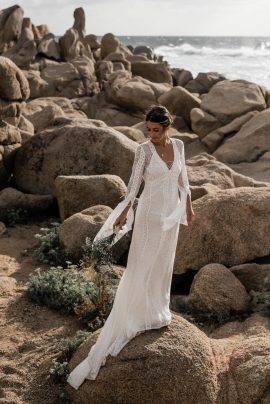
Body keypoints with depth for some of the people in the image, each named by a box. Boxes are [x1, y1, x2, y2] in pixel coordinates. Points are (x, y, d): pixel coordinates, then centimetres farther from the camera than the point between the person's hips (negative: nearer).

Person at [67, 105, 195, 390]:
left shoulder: (178, 145, 2)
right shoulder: (144, 149, -13)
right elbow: (134, 183, -15)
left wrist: (189, 206, 15)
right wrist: (123, 213, -23)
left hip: (171, 212, 5)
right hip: (149, 212, -5)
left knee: (164, 264, 15)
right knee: (141, 266, -2)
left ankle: (157, 312, 30)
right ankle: (135, 316, 9)